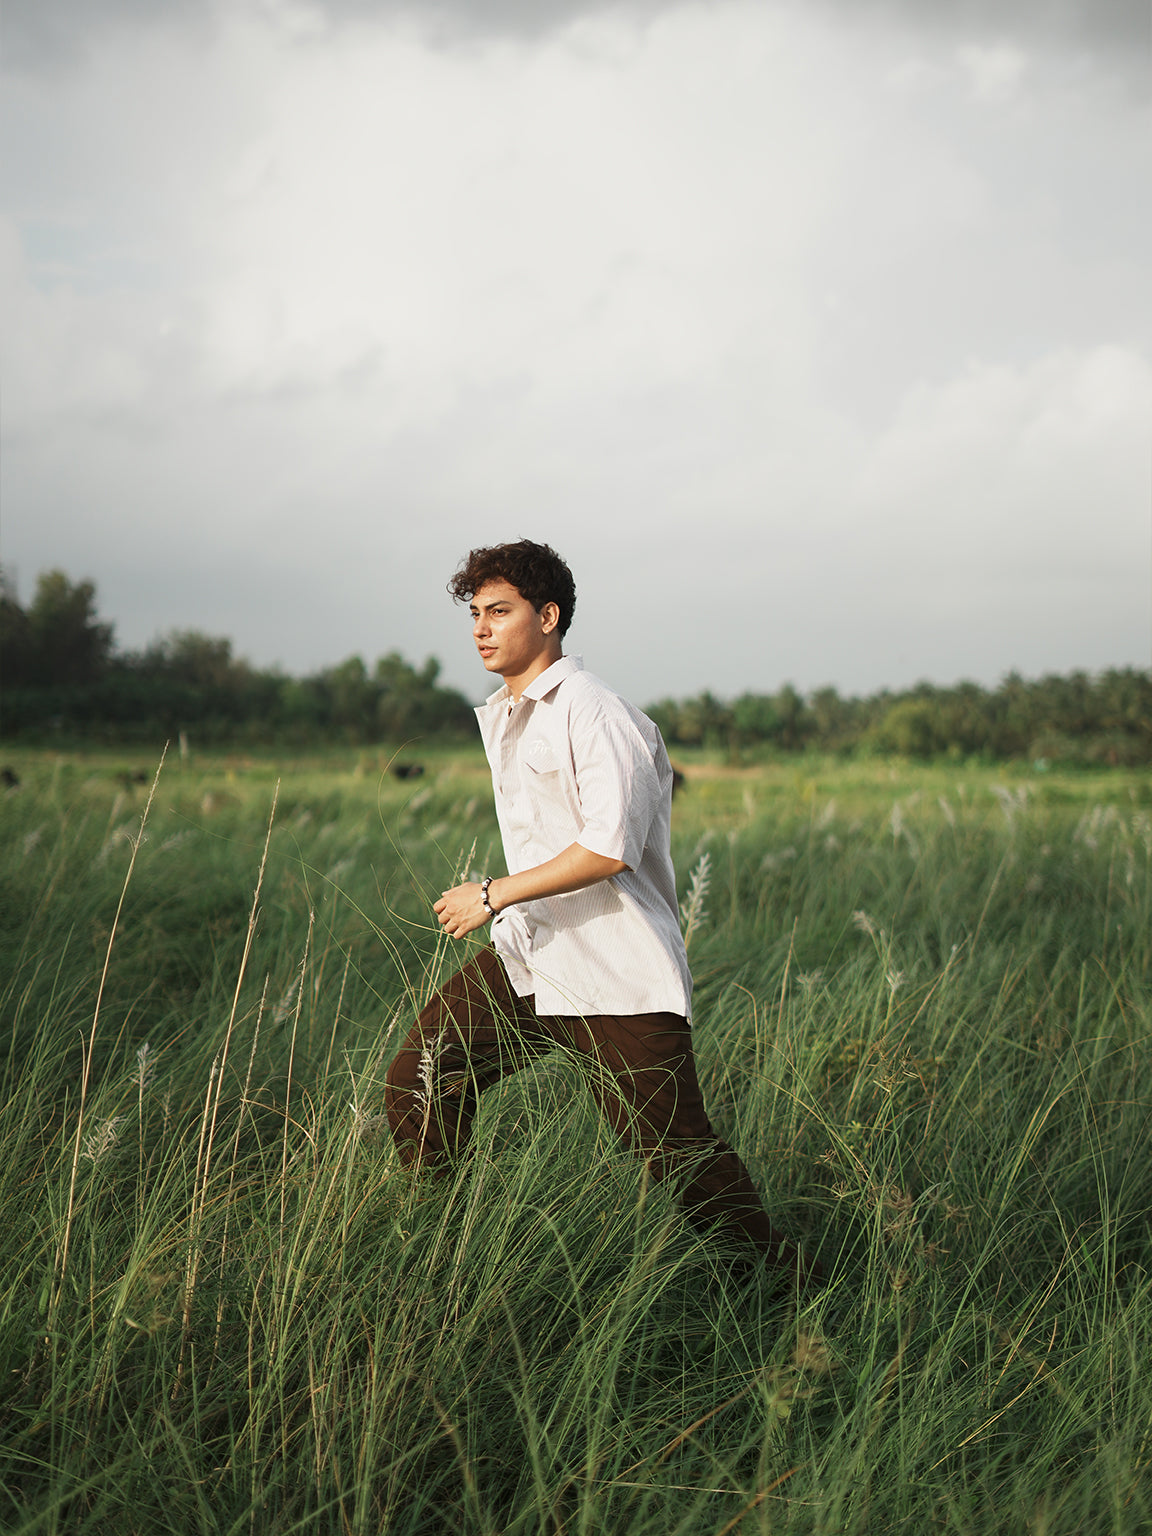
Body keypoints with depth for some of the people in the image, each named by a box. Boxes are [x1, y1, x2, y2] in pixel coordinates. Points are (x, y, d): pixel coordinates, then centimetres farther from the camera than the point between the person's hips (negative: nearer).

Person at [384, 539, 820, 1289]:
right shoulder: (501, 715, 14)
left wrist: (494, 895, -20)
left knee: (677, 1152, -5)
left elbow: (609, 848, -25)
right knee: (416, 1085, -3)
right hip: (527, 955, 8)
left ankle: (785, 1277, 12)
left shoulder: (595, 714, -16)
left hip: (619, 973, -8)